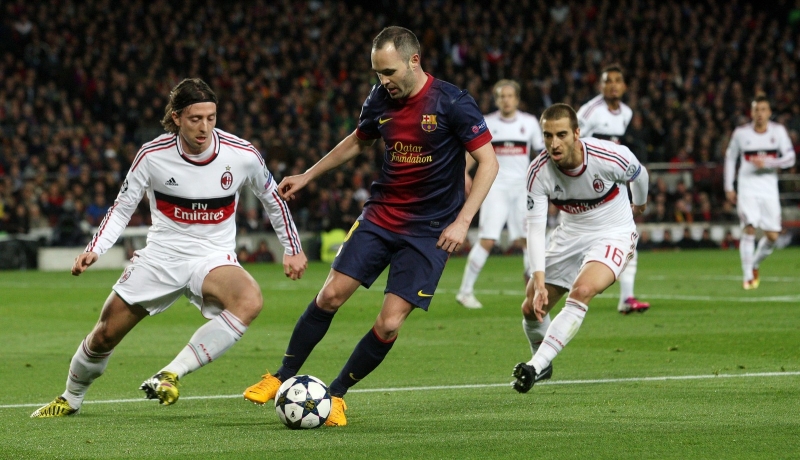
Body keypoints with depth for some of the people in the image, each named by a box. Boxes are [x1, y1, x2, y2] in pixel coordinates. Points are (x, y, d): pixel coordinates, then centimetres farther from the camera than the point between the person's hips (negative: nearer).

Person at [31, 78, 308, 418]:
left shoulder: (242, 155, -12)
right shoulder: (153, 155, -12)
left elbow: (272, 198, 7)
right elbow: (122, 208, 1)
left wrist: (293, 249, 12)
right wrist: (94, 250, -12)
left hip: (214, 258, -1)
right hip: (161, 256, 1)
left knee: (250, 301, -35)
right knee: (104, 336, 4)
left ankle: (170, 375, -30)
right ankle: (70, 399, 35)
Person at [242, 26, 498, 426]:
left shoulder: (453, 104, -15)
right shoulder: (380, 100, 1)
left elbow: (488, 162, -12)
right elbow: (358, 141, 21)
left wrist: (462, 221, -20)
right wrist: (307, 176, 20)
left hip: (428, 231, -4)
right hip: (380, 215, 4)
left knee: (389, 324, -10)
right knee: (330, 295, -6)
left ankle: (336, 394, 9)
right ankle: (283, 378, 11)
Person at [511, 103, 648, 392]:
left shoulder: (609, 157, -27)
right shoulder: (539, 172, -21)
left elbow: (638, 174, -2)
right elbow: (535, 226, -21)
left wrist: (640, 205, 20)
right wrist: (538, 280, -32)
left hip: (613, 235, -4)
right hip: (570, 235, 4)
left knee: (581, 292, -31)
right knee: (532, 308, 5)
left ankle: (535, 367, -33)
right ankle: (543, 365, 36)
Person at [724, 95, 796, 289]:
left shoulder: (778, 131, 0)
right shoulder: (741, 133, 0)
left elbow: (790, 158, -3)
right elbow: (730, 157, 13)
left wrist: (767, 163, -18)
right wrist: (729, 187, 9)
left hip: (769, 189, 2)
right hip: (747, 188, -2)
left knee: (772, 236, -1)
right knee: (749, 229, -17)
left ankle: (755, 265, 26)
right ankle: (747, 276, -12)